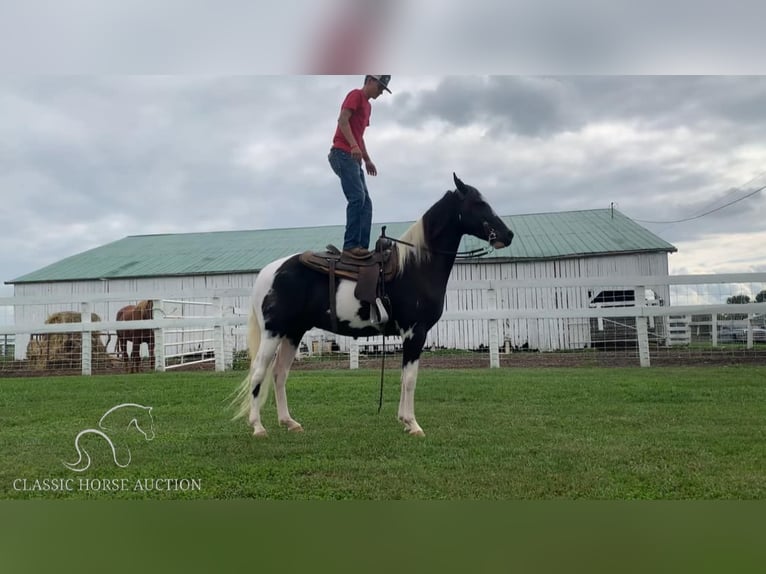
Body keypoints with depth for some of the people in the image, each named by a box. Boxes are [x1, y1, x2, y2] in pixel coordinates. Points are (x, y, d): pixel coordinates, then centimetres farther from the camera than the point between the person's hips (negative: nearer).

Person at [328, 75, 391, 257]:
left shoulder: (367, 105, 26)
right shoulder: (356, 95, 0)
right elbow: (342, 120, -15)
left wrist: (367, 159, 22)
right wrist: (354, 146, -27)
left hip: (353, 158, 10)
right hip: (343, 153, -10)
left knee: (366, 202, 3)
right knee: (357, 197, -21)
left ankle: (362, 246, 1)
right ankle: (351, 245, -22)